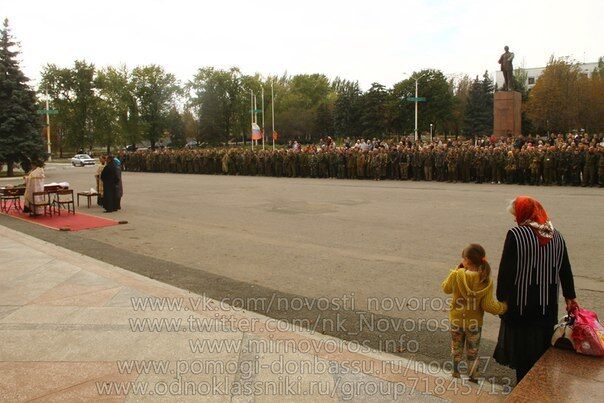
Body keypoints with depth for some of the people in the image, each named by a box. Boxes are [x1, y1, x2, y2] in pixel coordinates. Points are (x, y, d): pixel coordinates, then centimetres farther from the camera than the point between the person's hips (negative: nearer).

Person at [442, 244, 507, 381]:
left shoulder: (456, 275, -21)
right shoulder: (486, 282, -20)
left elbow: (446, 288, -2)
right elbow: (488, 305, -16)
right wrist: (504, 307, 2)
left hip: (456, 321, 0)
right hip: (475, 323, 0)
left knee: (456, 349, 22)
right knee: (473, 354, 19)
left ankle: (456, 373, 36)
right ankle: (473, 378, 31)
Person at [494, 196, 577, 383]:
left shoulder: (515, 235, -16)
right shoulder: (556, 237, 2)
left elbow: (505, 271, -16)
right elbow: (565, 270, 11)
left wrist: (501, 297, -7)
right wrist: (570, 297, 22)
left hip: (521, 303, -5)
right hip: (547, 305, 5)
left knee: (522, 349, 9)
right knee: (542, 347, 21)